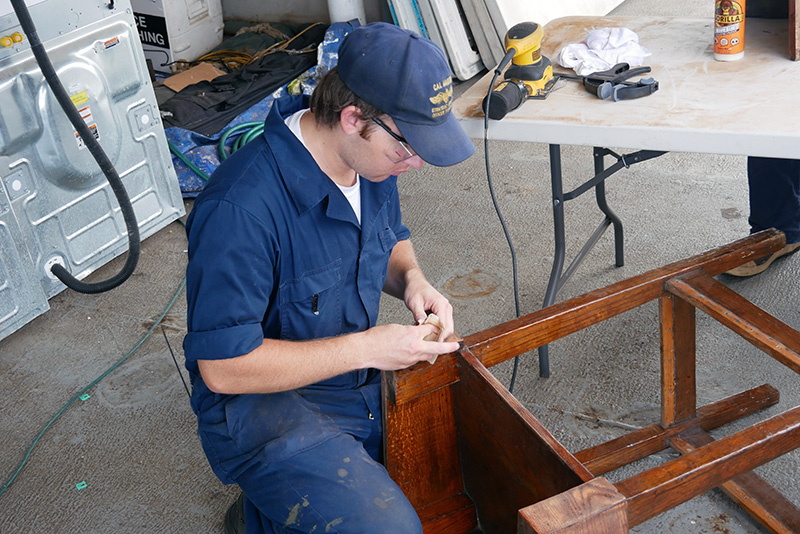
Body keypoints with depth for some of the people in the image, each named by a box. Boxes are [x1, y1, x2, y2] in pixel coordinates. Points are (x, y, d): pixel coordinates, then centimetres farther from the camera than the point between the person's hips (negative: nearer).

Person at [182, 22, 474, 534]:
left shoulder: (372, 157, -5)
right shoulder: (241, 208, -30)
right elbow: (223, 368, -26)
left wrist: (411, 278, -8)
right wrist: (367, 348, -25)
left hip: (363, 374, 8)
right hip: (262, 401, -8)